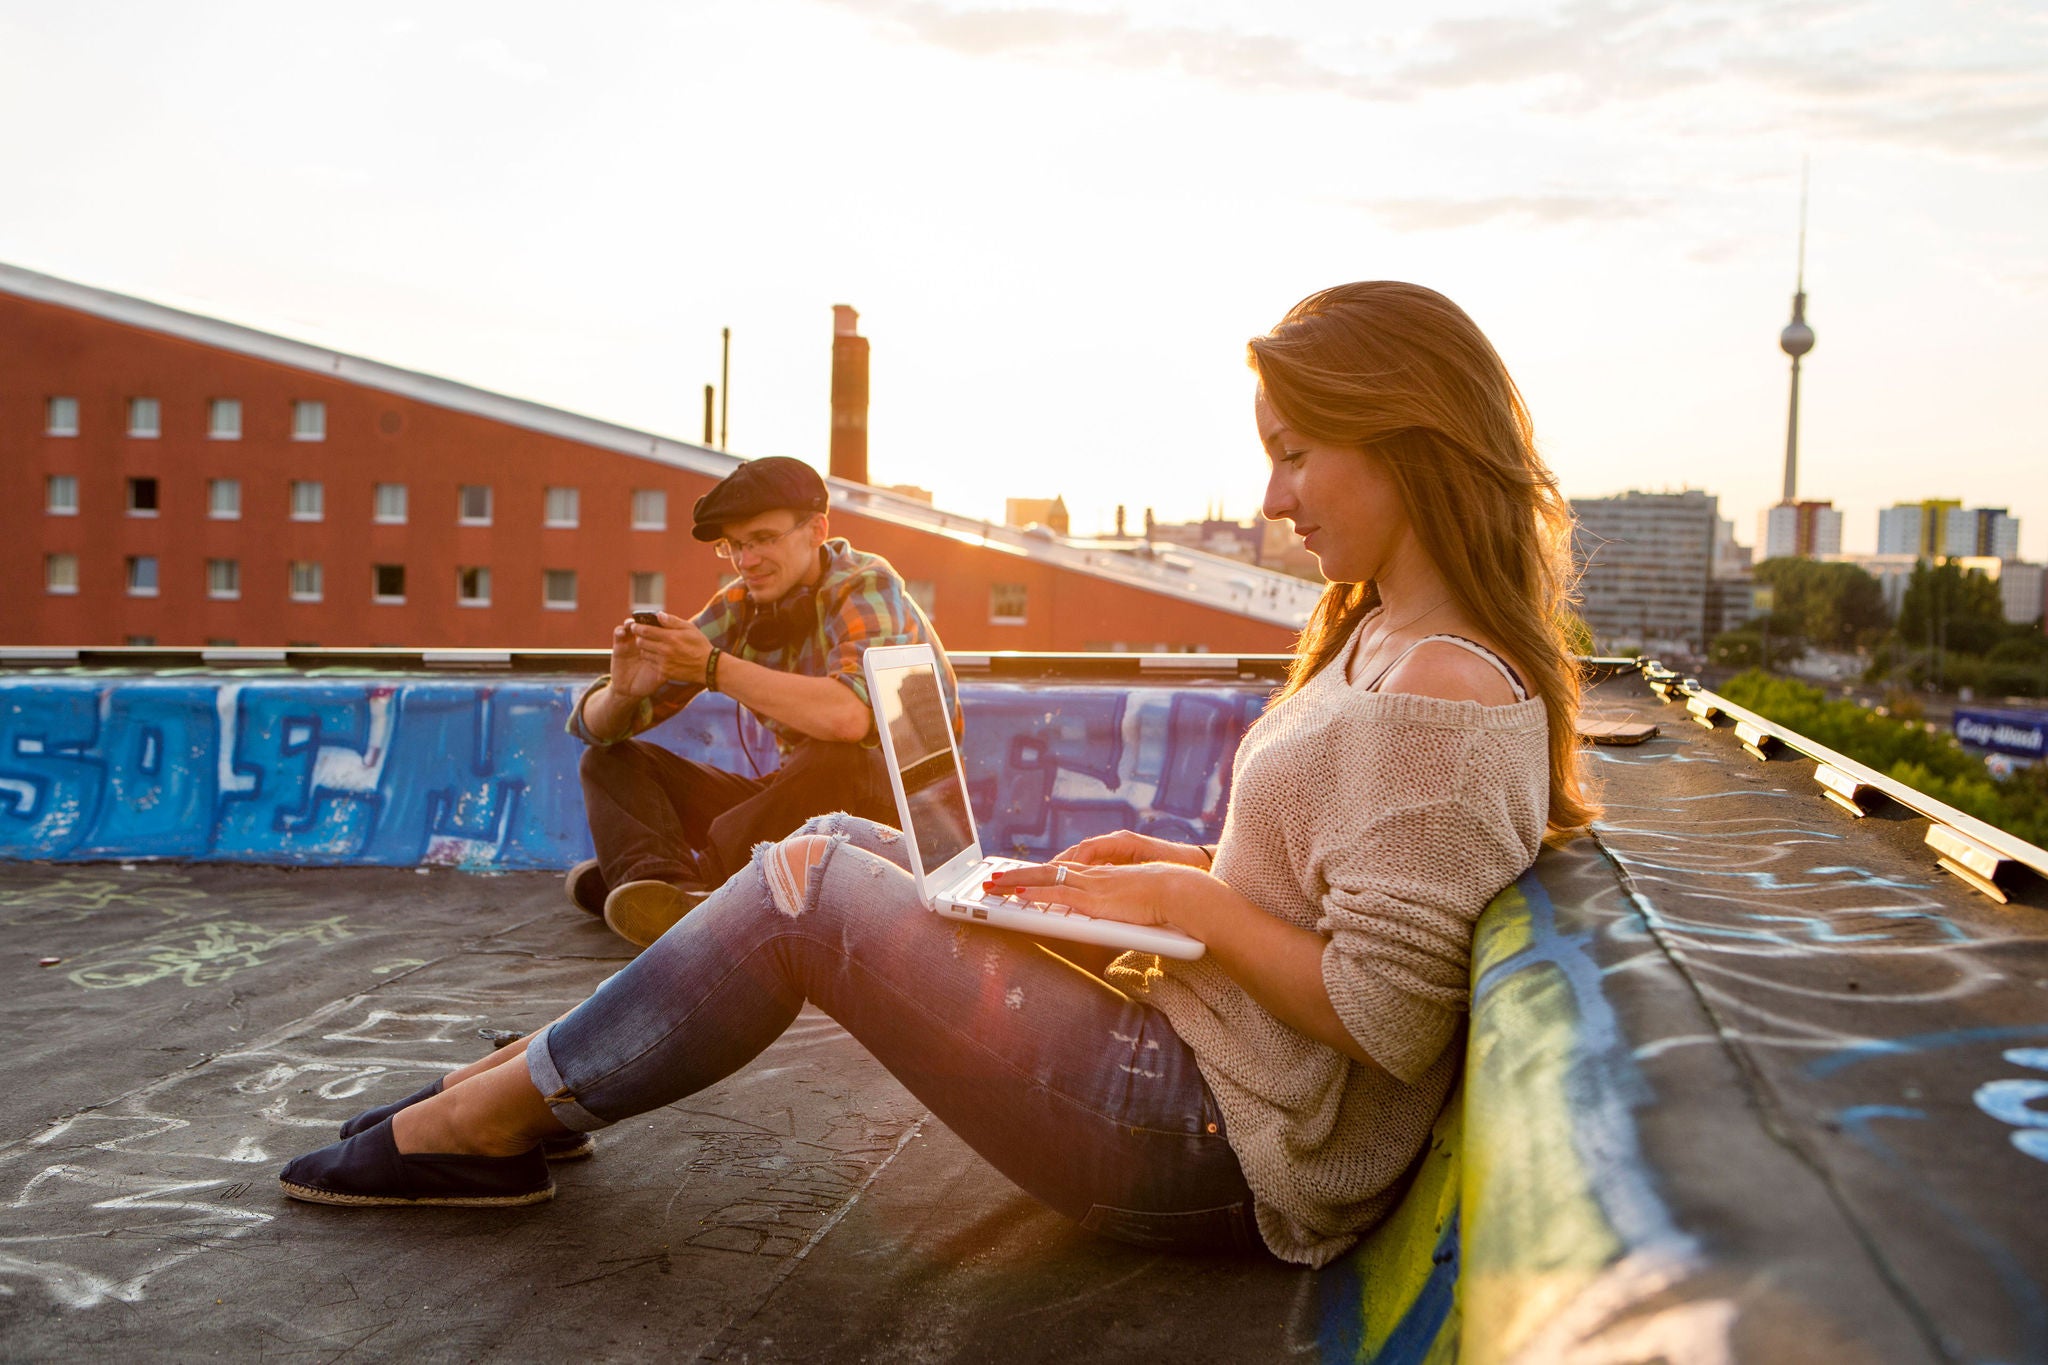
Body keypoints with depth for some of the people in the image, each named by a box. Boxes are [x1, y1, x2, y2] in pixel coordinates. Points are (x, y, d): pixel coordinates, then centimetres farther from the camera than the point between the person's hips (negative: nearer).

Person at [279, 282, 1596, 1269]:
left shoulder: (1440, 695, -23)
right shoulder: (1380, 638, 9)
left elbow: (1386, 1016, -25)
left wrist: (1187, 896, -16)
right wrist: (1181, 860, 4)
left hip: (1224, 1154, -10)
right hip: (1195, 1054, 10)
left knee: (805, 887, -9)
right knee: (840, 843, 7)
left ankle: (489, 1123, 10)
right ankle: (537, 1078, 16)